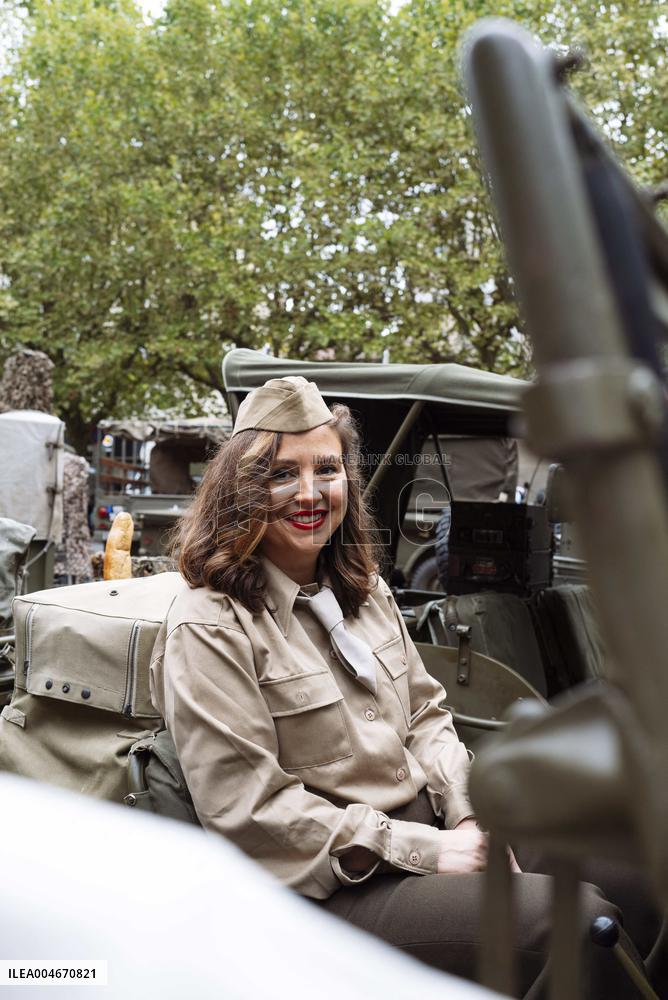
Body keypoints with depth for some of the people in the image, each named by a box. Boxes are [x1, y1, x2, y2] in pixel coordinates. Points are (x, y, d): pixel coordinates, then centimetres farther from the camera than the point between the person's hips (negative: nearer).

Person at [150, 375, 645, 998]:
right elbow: (249, 808, -16)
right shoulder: (208, 628, -12)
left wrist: (468, 816, -2)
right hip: (325, 893, -7)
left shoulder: (364, 591, 13)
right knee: (581, 924, -23)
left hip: (429, 828, 8)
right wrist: (424, 852, -16)